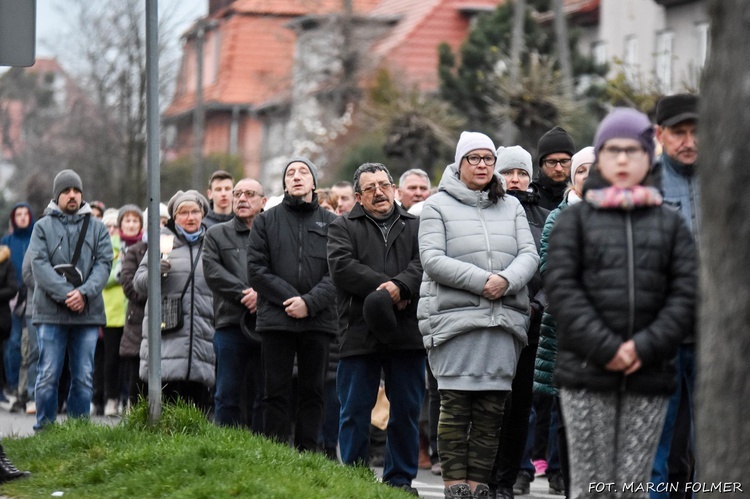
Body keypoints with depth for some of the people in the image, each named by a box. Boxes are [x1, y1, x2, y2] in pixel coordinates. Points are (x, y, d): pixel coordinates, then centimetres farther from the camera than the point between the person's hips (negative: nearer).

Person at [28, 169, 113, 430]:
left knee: (84, 377, 4)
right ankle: (44, 429, 4)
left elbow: (104, 263, 2)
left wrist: (84, 292, -14)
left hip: (88, 312, 2)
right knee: (48, 375, -2)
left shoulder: (97, 227, 11)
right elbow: (39, 264, -5)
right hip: (51, 313, -2)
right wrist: (65, 294, -17)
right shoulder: (43, 227, 6)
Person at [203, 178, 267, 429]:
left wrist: (262, 294, -17)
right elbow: (213, 272, -1)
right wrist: (244, 294, -11)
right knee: (227, 394, 0)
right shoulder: (217, 234, 14)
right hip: (231, 324, 0)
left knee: (265, 394, 3)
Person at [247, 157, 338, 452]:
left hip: (318, 320, 1)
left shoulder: (331, 223, 10)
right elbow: (256, 269, 2)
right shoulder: (266, 221, 11)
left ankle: (307, 455, 8)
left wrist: (310, 302, -13)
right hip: (276, 319, 0)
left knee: (312, 391, 4)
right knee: (277, 392, -1)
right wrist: (289, 298, -11)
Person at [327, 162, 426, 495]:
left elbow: (425, 263, -3)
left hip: (406, 334, 1)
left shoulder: (415, 227, 14)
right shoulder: (344, 228, 10)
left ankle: (401, 478, 13)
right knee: (355, 412, 1)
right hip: (360, 332, -1)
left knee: (406, 411, 5)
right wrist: (385, 288, -15)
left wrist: (400, 286, -21)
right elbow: (341, 268, -7)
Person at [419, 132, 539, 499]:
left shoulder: (511, 206, 17)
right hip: (454, 315, -4)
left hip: (504, 318, 4)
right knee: (455, 405, -5)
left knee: (492, 407, 2)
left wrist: (506, 280, -13)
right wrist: (481, 280, -16)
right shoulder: (438, 206, 5)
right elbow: (432, 259, -7)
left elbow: (529, 255, 8)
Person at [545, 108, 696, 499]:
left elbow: (685, 293, 4)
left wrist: (646, 346, -10)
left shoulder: (669, 224, 14)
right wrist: (604, 348, -13)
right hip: (586, 373, -1)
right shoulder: (575, 220, 9)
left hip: (648, 377, 1)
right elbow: (562, 287, -2)